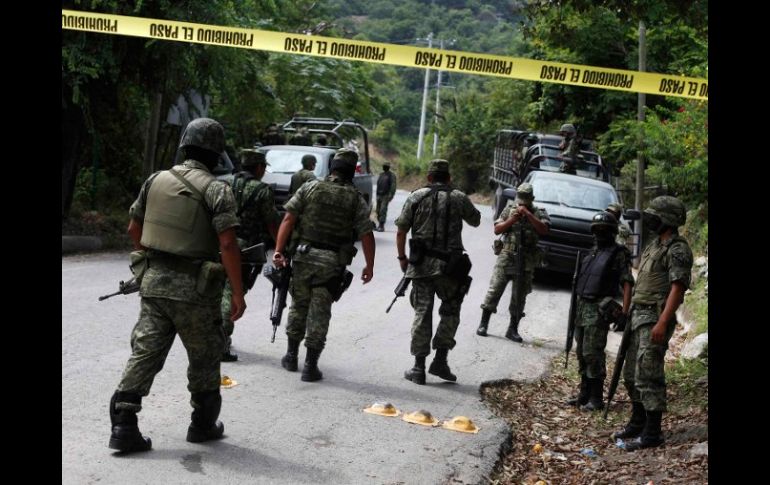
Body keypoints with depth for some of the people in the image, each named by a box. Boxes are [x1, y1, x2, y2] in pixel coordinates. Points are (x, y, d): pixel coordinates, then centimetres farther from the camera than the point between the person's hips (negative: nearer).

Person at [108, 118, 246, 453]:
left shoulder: (156, 181, 6)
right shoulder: (217, 190, -10)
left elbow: (134, 229, 13)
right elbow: (227, 244, -17)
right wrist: (238, 293, -11)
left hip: (153, 280, 4)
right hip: (193, 288, -4)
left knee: (145, 353, 5)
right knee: (204, 357, 13)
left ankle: (123, 426, -3)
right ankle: (203, 424, 25)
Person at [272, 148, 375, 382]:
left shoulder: (310, 188, 2)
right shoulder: (356, 199, 0)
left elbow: (288, 219, -5)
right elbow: (366, 235, -3)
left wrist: (279, 250, -6)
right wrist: (369, 266, 7)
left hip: (303, 257, 1)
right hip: (333, 263, -1)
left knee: (299, 305, 18)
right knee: (319, 312, 5)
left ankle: (291, 356, 25)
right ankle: (310, 366, 5)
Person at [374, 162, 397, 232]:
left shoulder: (391, 175, -2)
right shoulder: (381, 175, 18)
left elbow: (393, 186, -10)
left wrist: (390, 195, -19)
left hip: (386, 196, -7)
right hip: (379, 195, 7)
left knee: (383, 210, -15)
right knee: (378, 211, 8)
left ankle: (382, 226, -16)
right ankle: (380, 225, 19)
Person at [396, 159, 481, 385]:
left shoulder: (416, 197, 2)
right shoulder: (459, 198, 1)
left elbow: (401, 231, 1)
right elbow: (476, 221, 18)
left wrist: (402, 257, 13)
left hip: (420, 265, 1)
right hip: (449, 265, -1)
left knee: (422, 313, 5)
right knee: (450, 312, 15)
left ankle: (419, 368, 5)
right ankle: (440, 360, 7)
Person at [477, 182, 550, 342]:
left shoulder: (539, 213, 3)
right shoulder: (510, 209, 6)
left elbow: (544, 230, -15)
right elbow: (497, 229, 4)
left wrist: (527, 214, -18)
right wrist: (511, 220, -12)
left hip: (526, 261, 0)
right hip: (506, 257, 0)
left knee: (519, 297, 5)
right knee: (494, 291, -2)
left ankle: (513, 329, 13)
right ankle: (483, 324, 7)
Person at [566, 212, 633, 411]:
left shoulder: (619, 254, -6)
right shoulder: (592, 253, 17)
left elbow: (627, 284, -12)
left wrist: (624, 313, -20)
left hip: (599, 310, -8)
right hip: (582, 307, 8)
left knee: (593, 354, -9)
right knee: (582, 353, 12)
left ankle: (596, 399, -1)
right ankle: (584, 394, 21)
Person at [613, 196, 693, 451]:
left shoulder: (678, 250, -13)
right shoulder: (655, 245, 17)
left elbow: (677, 288, -20)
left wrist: (662, 323, -27)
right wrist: (630, 311, 19)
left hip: (654, 318, -10)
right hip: (638, 315, 10)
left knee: (648, 376, -10)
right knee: (632, 374, 15)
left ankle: (652, 433, -5)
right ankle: (638, 423, 27)